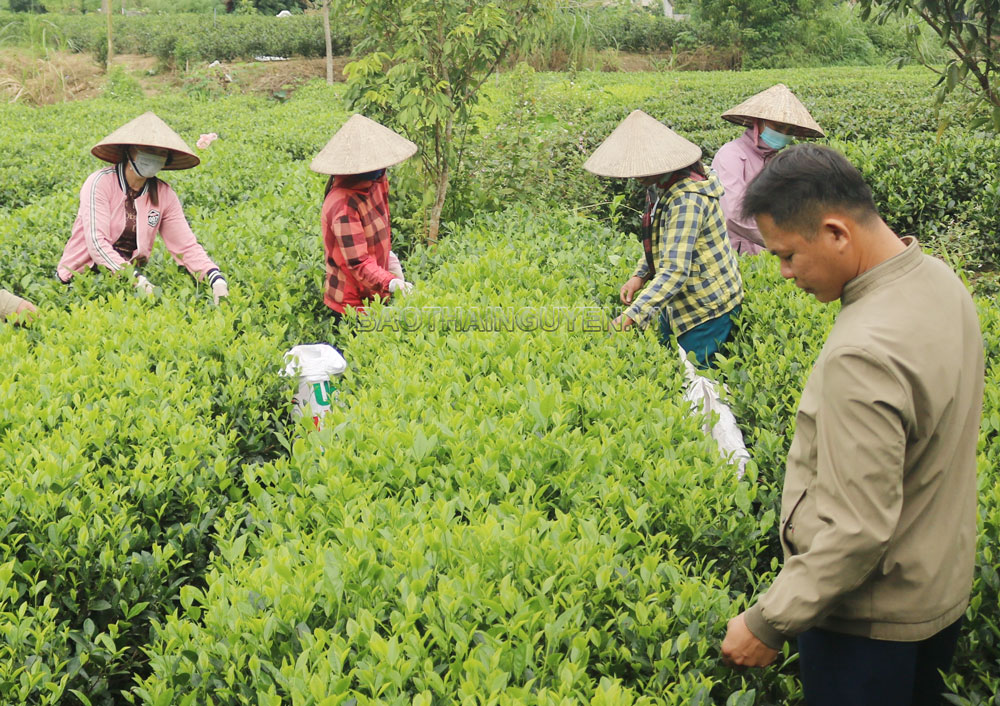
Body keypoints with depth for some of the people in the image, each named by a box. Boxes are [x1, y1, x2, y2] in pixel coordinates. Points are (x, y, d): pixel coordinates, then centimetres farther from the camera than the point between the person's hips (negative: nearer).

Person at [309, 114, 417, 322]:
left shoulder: (376, 182, -1)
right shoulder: (343, 205, -27)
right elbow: (357, 263, -30)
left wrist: (388, 256, 13)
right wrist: (389, 283, -43)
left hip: (374, 296, 8)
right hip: (352, 304, -8)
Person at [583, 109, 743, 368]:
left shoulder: (687, 199, -28)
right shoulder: (659, 187, 3)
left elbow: (676, 271, -35)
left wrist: (629, 317, -41)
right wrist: (641, 276, 5)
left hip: (706, 309, -10)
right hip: (678, 306, 10)